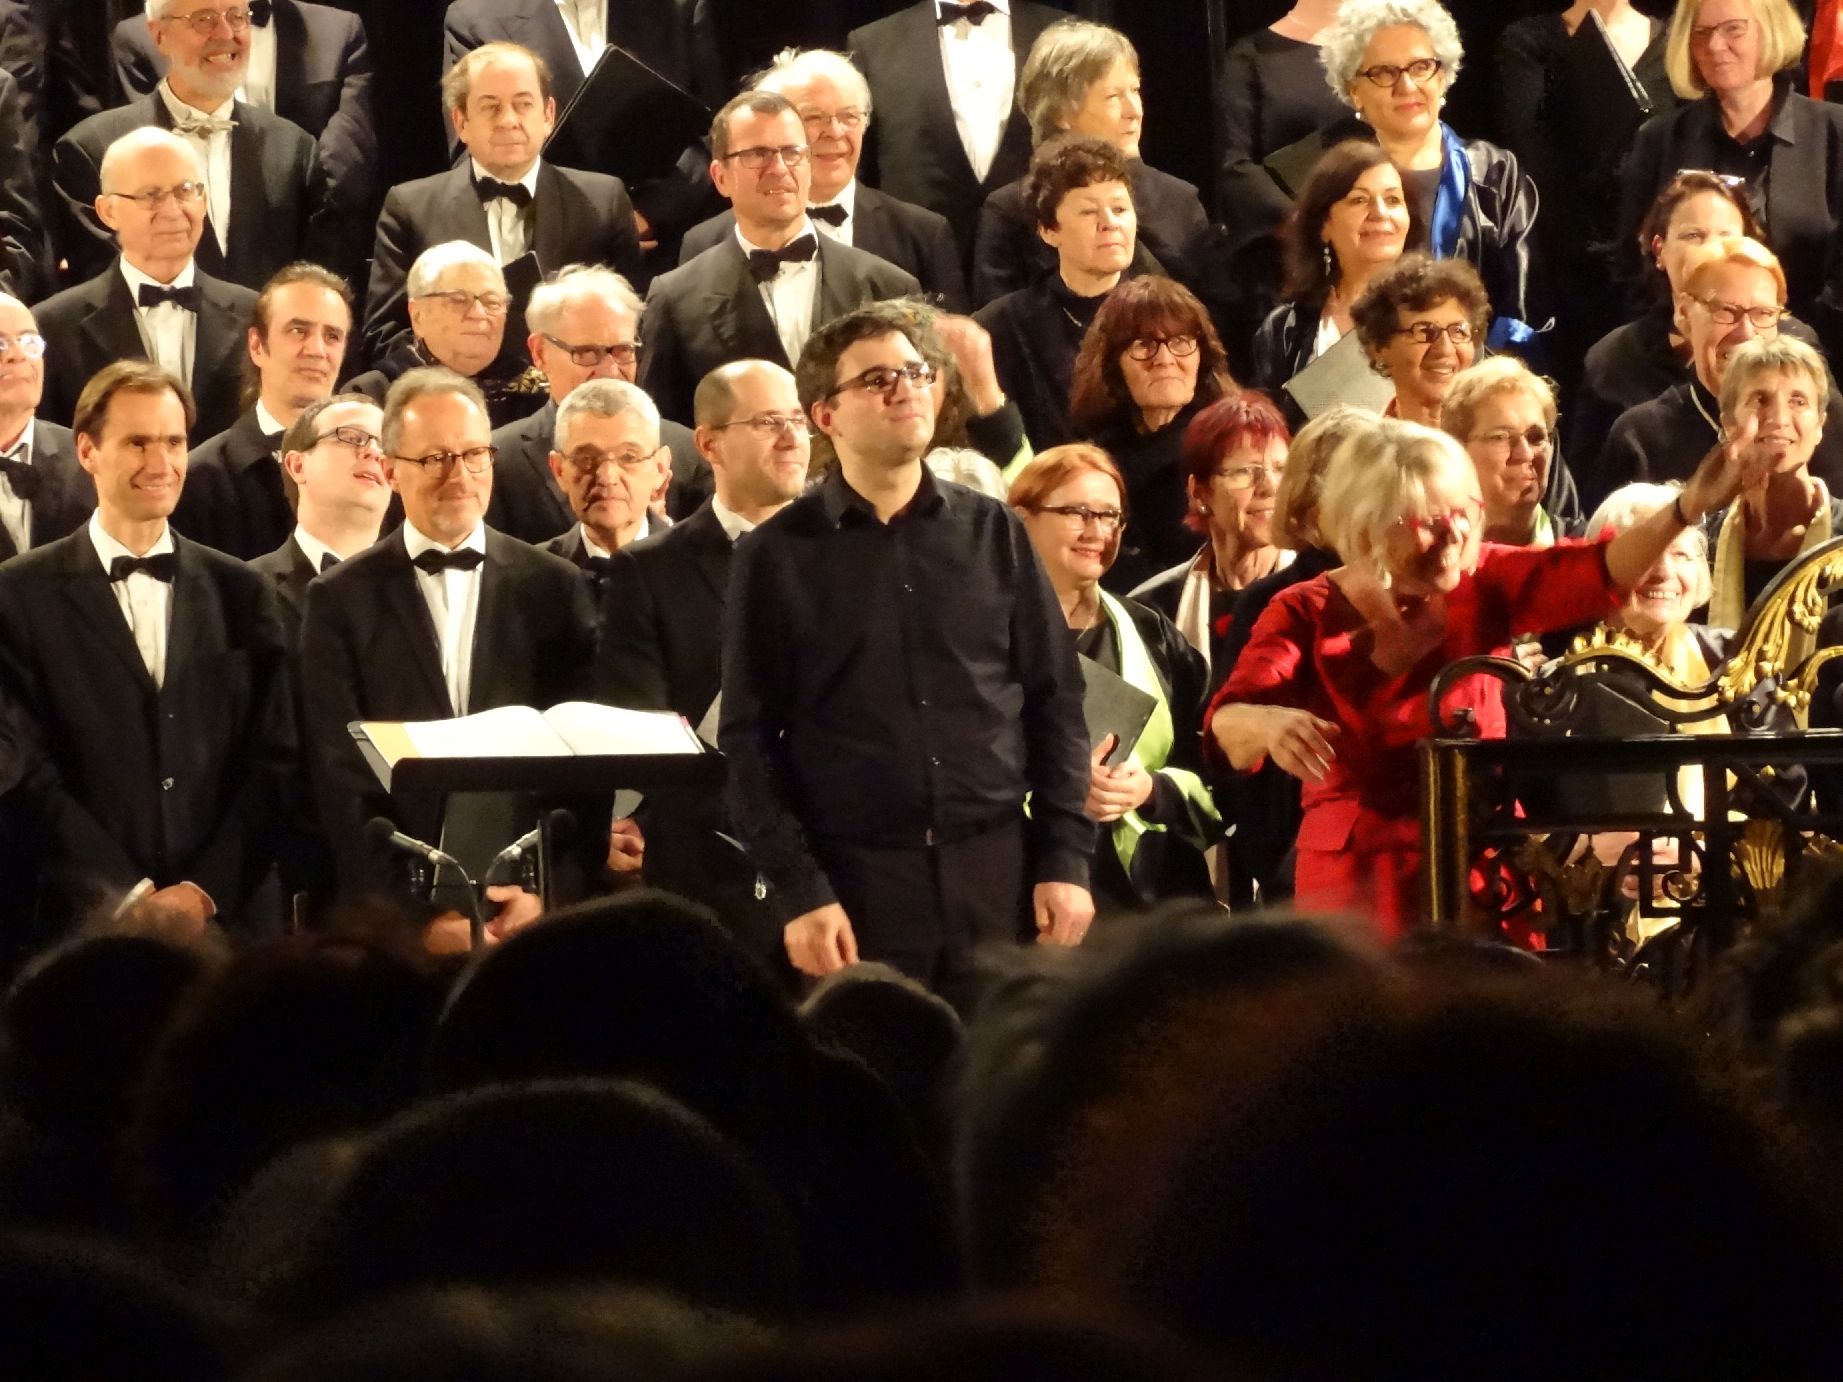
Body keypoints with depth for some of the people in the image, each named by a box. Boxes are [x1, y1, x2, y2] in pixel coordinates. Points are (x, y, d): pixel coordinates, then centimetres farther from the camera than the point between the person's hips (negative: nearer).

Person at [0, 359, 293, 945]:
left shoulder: (239, 593, 11)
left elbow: (274, 761, 8)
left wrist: (206, 891, -6)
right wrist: (129, 897, -11)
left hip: (230, 915, 2)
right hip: (85, 920, -2)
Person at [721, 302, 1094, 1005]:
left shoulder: (992, 533, 10)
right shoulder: (778, 556, 3)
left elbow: (1055, 700, 10)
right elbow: (749, 738, 0)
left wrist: (1066, 861, 1)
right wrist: (799, 891, -8)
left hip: (999, 876, 2)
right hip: (854, 888, -2)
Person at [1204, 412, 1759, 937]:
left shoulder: (1482, 583, 2)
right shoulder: (1306, 615, -5)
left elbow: (1593, 573, -13)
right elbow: (1229, 726, -18)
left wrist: (1686, 510, -30)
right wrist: (1269, 724, -43)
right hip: (1359, 879, -2)